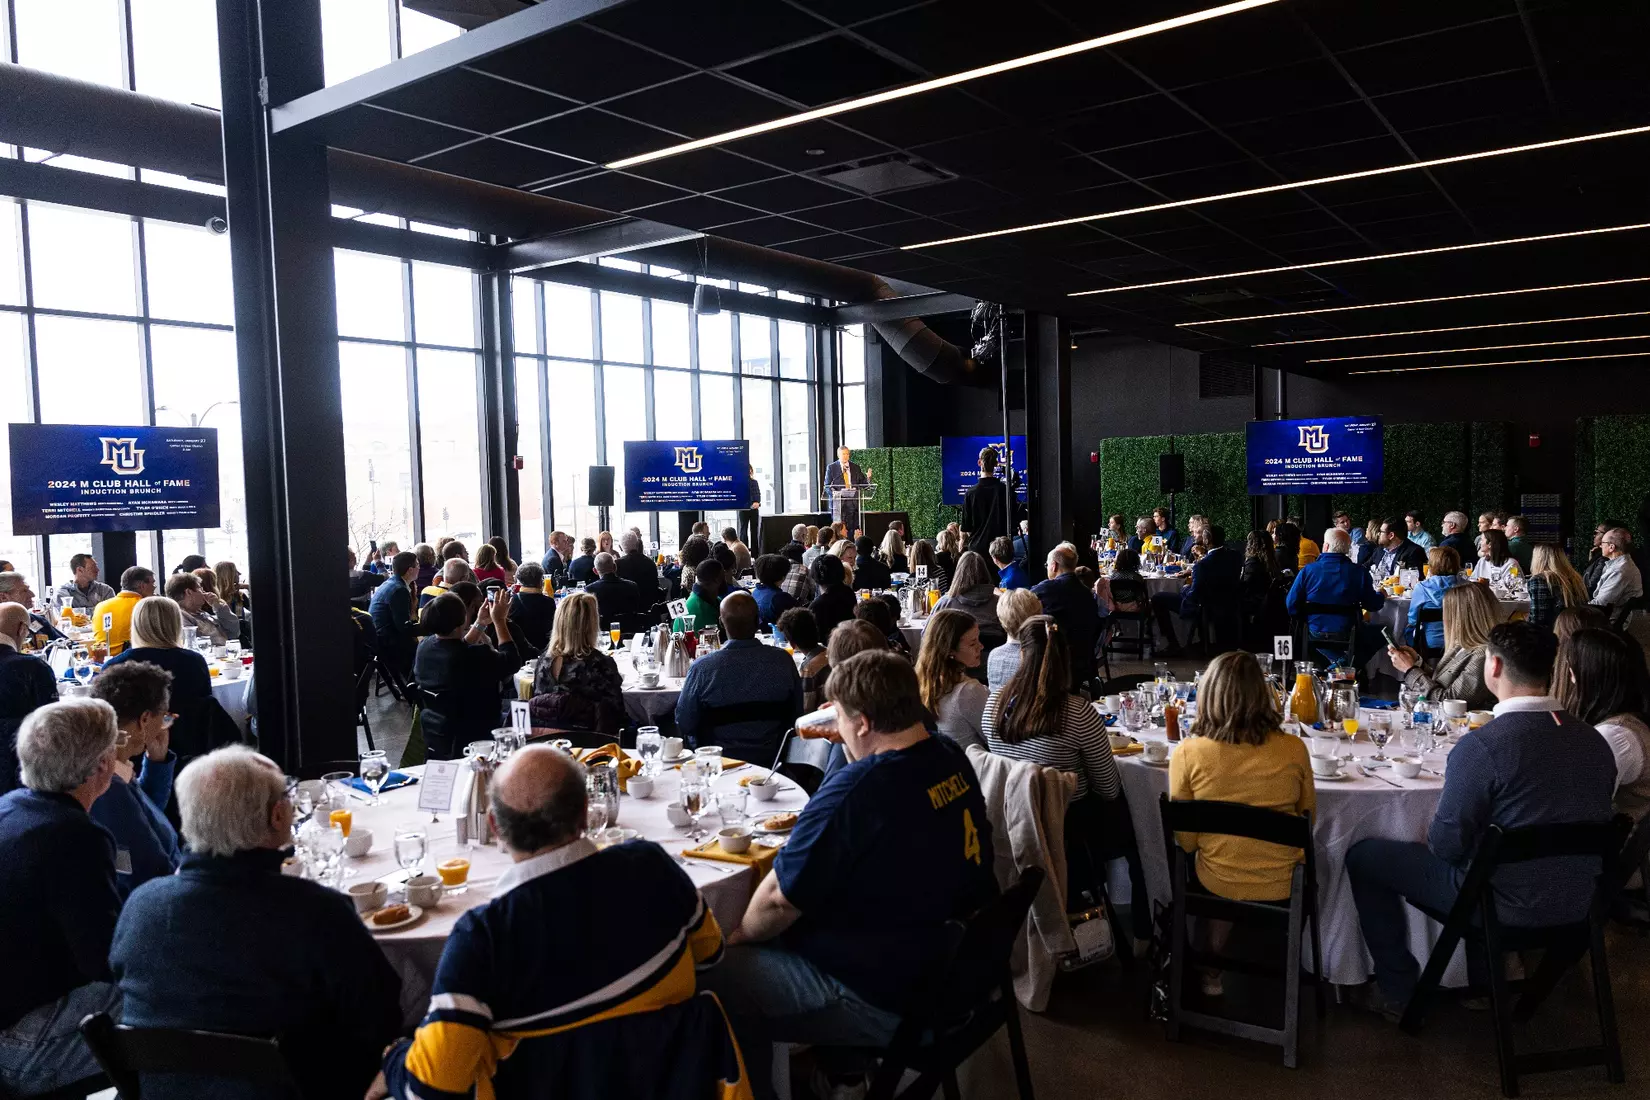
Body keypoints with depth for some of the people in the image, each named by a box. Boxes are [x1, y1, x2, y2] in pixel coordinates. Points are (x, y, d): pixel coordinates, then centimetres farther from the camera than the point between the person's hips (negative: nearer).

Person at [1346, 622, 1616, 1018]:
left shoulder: (1481, 745, -26)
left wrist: (1435, 830, 5)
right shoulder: (1594, 740, -4)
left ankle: (1397, 992, 18)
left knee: (1363, 856, 8)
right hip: (1577, 904, 7)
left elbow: (1445, 844, -19)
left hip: (1508, 907, -7)